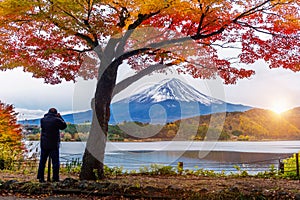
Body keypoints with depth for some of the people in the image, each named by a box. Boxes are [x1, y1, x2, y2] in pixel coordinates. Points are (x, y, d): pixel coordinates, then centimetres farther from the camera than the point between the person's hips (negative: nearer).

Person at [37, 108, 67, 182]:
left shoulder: (43, 119, 1)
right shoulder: (56, 120, -11)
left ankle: (40, 177, 14)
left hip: (44, 144, 4)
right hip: (54, 145, -4)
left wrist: (46, 115, 20)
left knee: (42, 161, 12)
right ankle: (55, 178, 0)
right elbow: (64, 126, 4)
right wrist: (60, 117, 13)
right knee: (55, 161, 2)